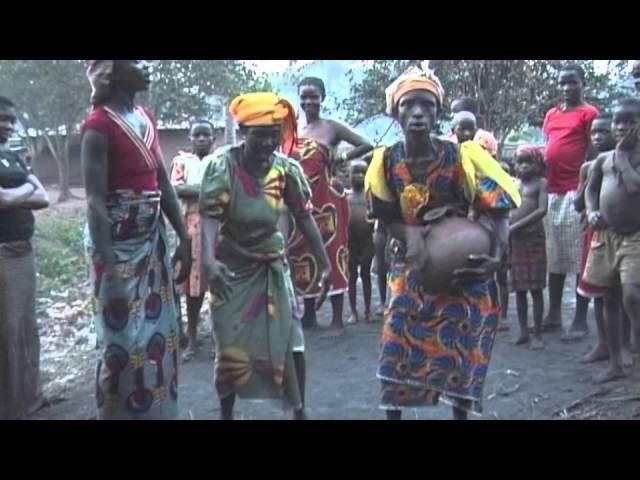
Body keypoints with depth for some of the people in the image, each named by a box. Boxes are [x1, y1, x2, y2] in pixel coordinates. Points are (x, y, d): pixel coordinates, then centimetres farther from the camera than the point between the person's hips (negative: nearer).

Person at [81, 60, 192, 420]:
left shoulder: (146, 118, 9)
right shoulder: (99, 125, -15)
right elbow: (95, 200, -19)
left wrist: (185, 238, 9)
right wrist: (107, 266, -24)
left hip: (153, 240, 8)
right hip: (119, 244, -8)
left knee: (161, 331, 13)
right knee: (124, 339, -1)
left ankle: (154, 410, 28)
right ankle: (114, 412, 17)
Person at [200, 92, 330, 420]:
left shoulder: (287, 169, -10)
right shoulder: (222, 165, -19)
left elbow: (304, 218, -3)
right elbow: (209, 216, -27)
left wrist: (324, 265, -4)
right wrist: (208, 259, -43)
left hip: (271, 264, 2)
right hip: (230, 267, -2)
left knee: (290, 341, 1)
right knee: (230, 348, 3)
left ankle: (299, 411, 18)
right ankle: (226, 414, 21)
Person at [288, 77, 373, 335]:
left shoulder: (332, 127, -1)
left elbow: (366, 145, -3)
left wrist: (341, 158, -8)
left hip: (326, 197, -5)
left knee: (330, 253, -2)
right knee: (302, 254, 8)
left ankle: (337, 319, 3)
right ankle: (309, 314, 20)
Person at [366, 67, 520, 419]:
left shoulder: (462, 157, -16)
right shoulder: (387, 161, -8)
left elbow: (497, 212, -15)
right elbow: (387, 219, 0)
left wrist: (495, 257, -33)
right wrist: (409, 233, -23)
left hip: (462, 270, -1)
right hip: (411, 267, 2)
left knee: (462, 353, 5)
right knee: (397, 349, -1)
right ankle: (393, 414, 17)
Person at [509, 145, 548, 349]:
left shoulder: (540, 183, 0)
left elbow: (542, 210, -12)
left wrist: (517, 226, -17)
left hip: (534, 239, -4)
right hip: (514, 240, 4)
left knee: (535, 288, 0)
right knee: (519, 288, 8)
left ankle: (537, 334, 6)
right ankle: (523, 331, 16)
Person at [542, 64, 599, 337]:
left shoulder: (589, 113, -2)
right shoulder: (551, 115, 17)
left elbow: (592, 154, -6)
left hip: (576, 192, -7)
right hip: (552, 192, 7)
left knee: (579, 257, -3)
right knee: (554, 257, 11)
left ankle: (580, 320, 3)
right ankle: (554, 315, 19)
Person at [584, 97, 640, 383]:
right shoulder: (603, 159, 8)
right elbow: (590, 190, 19)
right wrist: (592, 212, 1)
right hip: (605, 236, 5)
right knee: (609, 300, 10)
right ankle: (616, 363, 20)